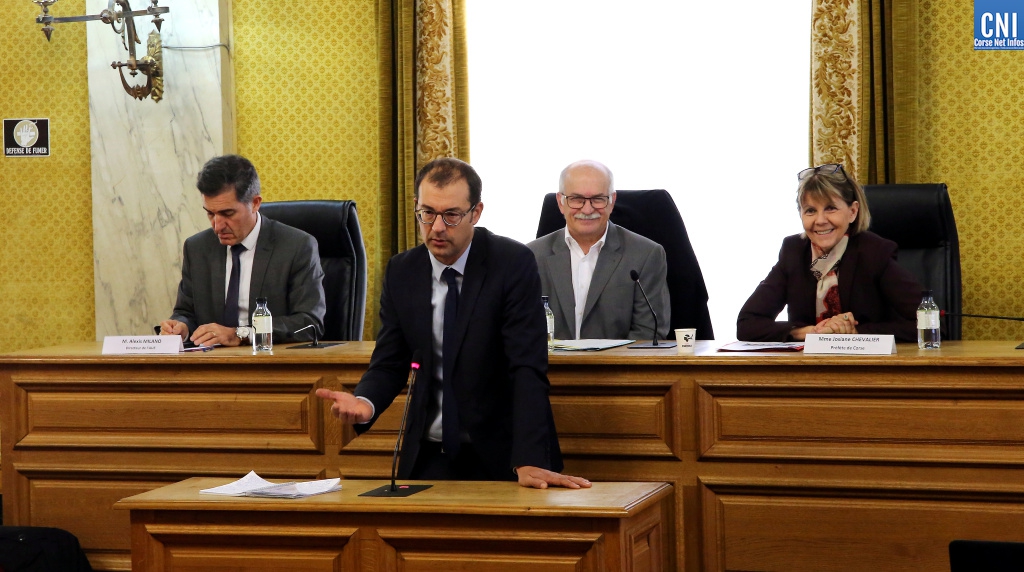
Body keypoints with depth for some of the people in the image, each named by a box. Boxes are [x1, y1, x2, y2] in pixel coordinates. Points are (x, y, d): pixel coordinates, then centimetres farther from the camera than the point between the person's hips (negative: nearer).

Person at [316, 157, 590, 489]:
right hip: (428, 459, 3)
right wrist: (365, 403, -17)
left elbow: (527, 367, -15)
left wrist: (528, 461, -27)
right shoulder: (401, 272, 5)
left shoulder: (513, 264, -8)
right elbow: (389, 364, 8)